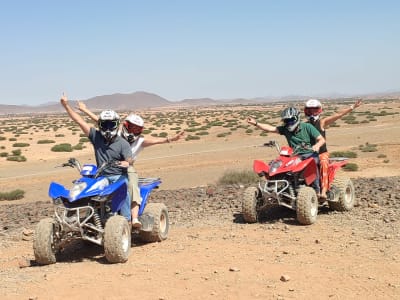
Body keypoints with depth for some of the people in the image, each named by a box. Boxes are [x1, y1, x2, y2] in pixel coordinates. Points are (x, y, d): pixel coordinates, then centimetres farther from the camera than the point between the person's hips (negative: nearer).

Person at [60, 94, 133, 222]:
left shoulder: (123, 143, -2)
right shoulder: (96, 136, 5)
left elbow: (130, 160, -10)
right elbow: (80, 121, 2)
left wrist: (127, 163, -34)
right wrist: (66, 105, -2)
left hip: (118, 176, -3)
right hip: (101, 177, 3)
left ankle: (127, 220, -19)